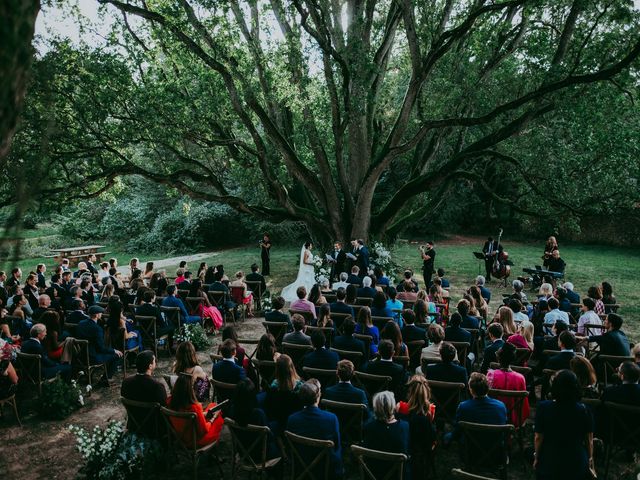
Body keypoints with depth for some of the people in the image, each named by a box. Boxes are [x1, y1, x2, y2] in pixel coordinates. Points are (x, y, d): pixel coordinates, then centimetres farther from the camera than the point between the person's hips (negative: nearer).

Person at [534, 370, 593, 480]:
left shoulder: (543, 407, -17)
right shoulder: (584, 410, -13)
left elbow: (538, 438, -11)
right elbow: (589, 440, -3)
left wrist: (536, 457, 5)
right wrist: (590, 458, 15)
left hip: (549, 463, -1)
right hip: (577, 464, 1)